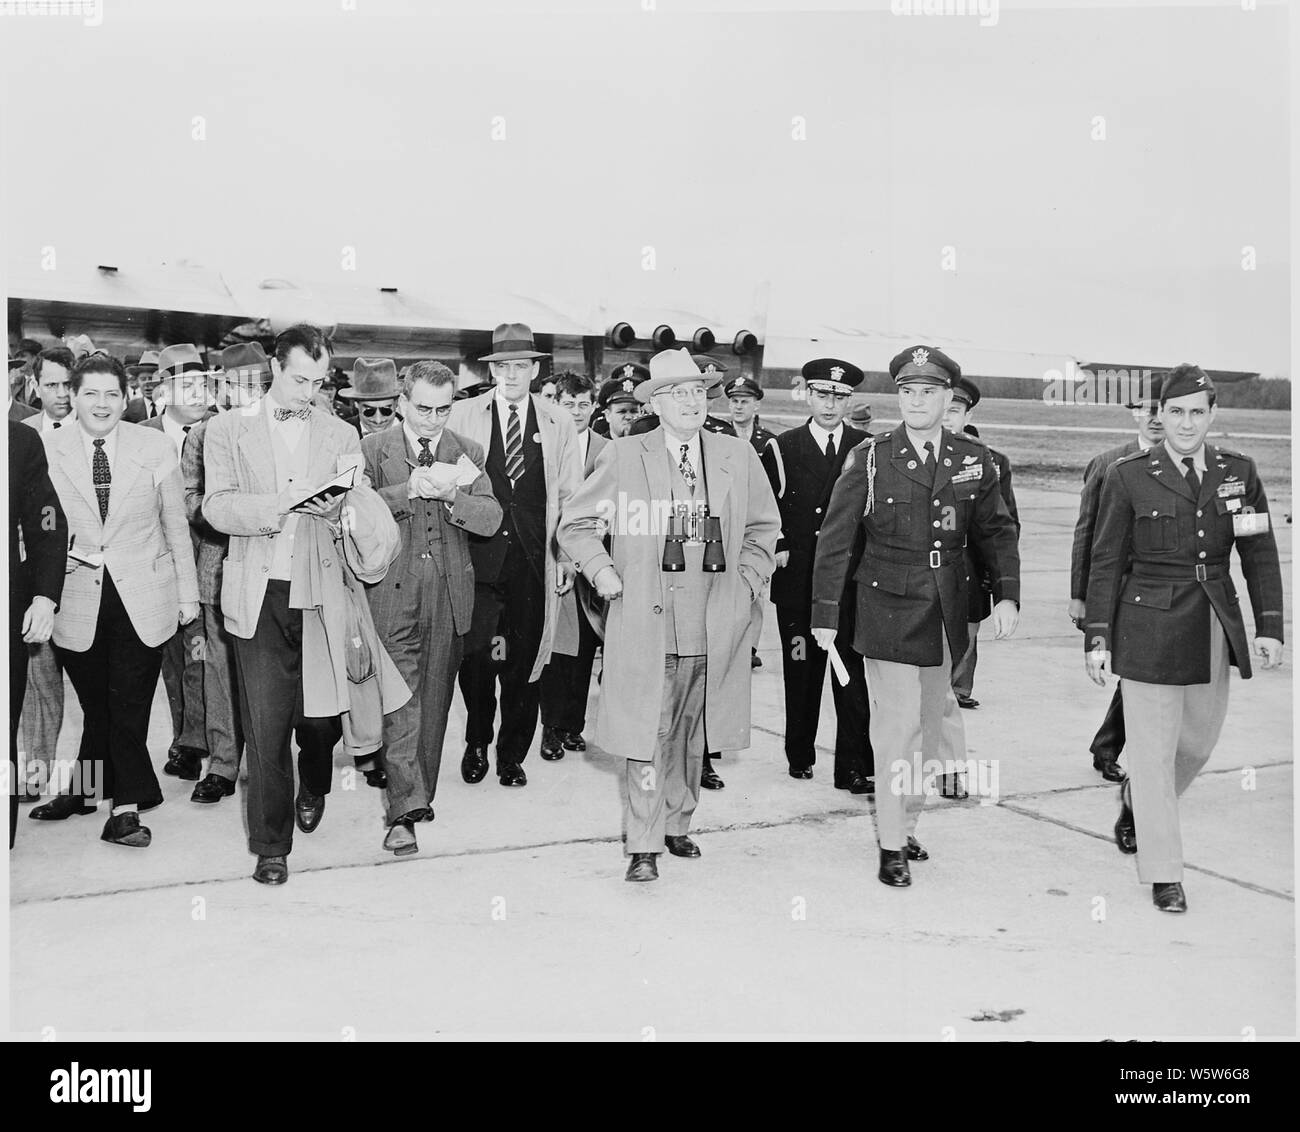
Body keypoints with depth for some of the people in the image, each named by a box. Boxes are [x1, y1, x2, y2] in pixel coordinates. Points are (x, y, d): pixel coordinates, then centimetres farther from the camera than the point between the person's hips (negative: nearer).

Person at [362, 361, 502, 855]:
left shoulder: (468, 454, 10)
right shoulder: (372, 449, 4)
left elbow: (491, 519, 0)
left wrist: (450, 496, -17)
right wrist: (411, 489, -20)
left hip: (449, 592, 3)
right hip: (393, 591, -3)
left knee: (435, 700, 10)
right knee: (401, 699, -9)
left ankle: (422, 796, 24)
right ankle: (405, 810, -10)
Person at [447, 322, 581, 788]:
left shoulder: (559, 423, 9)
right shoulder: (463, 415, 7)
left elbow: (570, 496, 9)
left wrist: (567, 558, 3)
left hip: (533, 562, 1)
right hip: (477, 556, -1)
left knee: (524, 662, 4)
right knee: (475, 658, -1)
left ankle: (512, 755, 20)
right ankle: (476, 745, 22)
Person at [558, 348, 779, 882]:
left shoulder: (738, 457, 8)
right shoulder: (622, 457, 0)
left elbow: (763, 525, 21)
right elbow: (575, 526, 8)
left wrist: (748, 580, 10)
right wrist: (602, 572, -5)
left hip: (714, 625, 3)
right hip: (645, 623, -3)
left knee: (690, 734, 13)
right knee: (646, 735, -3)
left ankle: (677, 825, 29)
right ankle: (643, 845, 5)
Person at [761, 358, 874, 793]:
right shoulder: (782, 449, 6)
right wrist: (777, 549, -4)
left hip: (852, 580, 0)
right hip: (797, 581, 0)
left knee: (854, 674, -3)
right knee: (801, 671, 8)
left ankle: (854, 767, 2)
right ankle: (800, 754, 24)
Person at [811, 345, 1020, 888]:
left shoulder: (974, 460, 5)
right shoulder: (869, 458, -5)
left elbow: (997, 531, 11)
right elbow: (835, 538, -4)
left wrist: (1008, 595, -2)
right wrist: (825, 612, -6)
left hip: (948, 613, 4)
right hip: (888, 609, -4)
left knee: (931, 725, 12)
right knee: (897, 725, -4)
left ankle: (906, 823, 28)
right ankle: (892, 845, 7)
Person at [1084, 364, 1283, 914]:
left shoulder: (1239, 471, 4)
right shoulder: (1128, 476, -6)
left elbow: (1260, 554, 9)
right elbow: (1105, 562, -4)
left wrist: (1269, 627, 4)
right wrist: (1097, 638, -6)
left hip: (1216, 629, 4)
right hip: (1149, 630, -4)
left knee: (1200, 740, 16)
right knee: (1154, 750, 0)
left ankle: (1136, 798, 45)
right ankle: (1163, 874, 12)